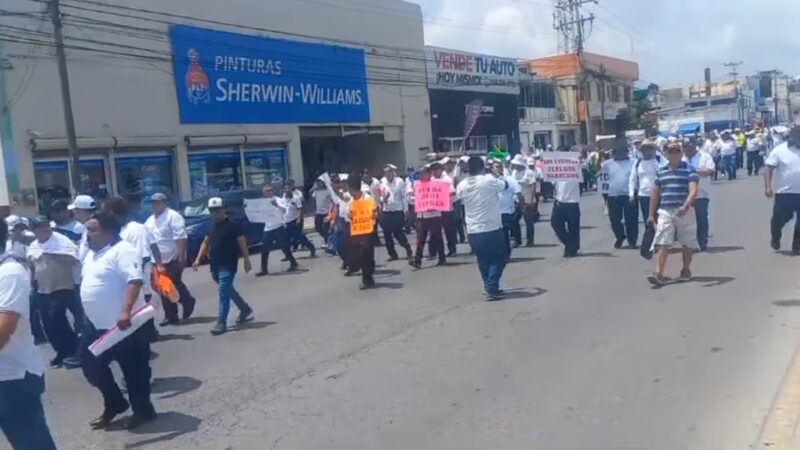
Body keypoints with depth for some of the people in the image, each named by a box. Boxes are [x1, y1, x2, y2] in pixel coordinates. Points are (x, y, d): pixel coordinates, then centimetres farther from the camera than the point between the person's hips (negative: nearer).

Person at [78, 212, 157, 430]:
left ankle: (143, 411, 19)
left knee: (134, 370, 3)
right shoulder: (92, 254, 14)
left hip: (124, 325, -10)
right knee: (91, 366, 15)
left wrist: (125, 311, -38)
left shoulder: (122, 250, -17)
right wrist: (91, 317, 24)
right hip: (97, 326, 10)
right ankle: (114, 404, 32)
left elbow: (134, 280, -28)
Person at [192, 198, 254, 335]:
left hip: (228, 266, -8)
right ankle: (246, 310, 34)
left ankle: (221, 323, -6)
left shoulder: (232, 225, -11)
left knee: (224, 293, -9)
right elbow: (206, 243, 18)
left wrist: (246, 260, -15)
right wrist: (198, 259, 10)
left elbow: (242, 243, -12)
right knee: (229, 291, 17)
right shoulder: (213, 227, 13)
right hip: (215, 265, 8)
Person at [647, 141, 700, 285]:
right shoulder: (661, 171, 10)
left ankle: (686, 270, 30)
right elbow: (655, 193, 16)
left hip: (683, 211, -2)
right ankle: (658, 274, -13)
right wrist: (651, 214, 13)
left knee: (687, 243, 12)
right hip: (664, 211, 2)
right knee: (662, 243, -7)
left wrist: (686, 205, -35)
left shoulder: (689, 169, -3)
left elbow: (693, 190, -17)